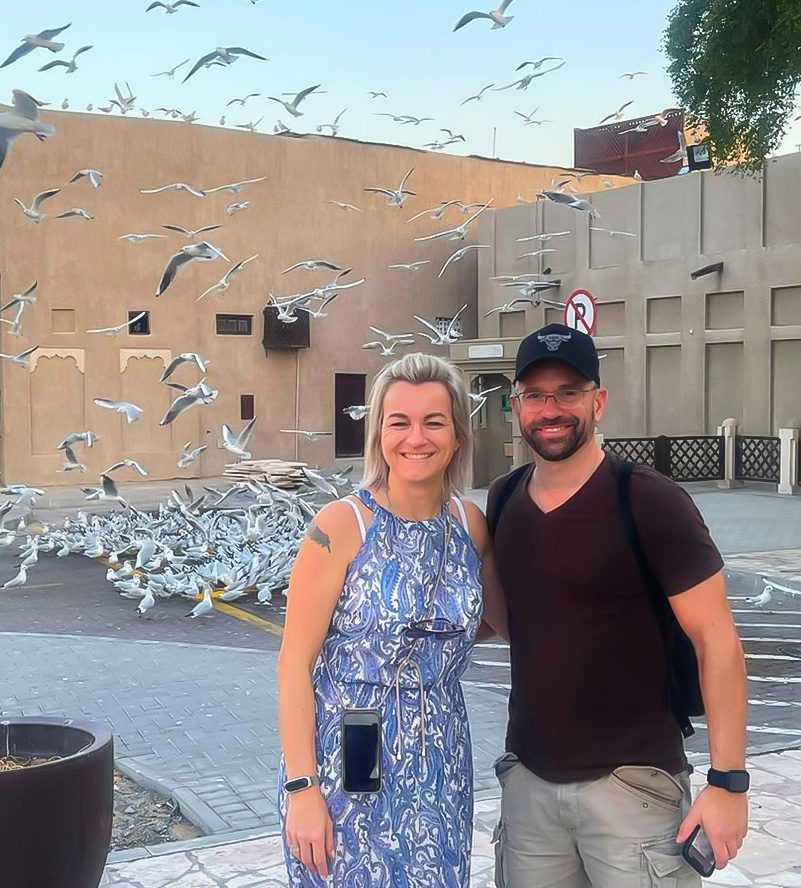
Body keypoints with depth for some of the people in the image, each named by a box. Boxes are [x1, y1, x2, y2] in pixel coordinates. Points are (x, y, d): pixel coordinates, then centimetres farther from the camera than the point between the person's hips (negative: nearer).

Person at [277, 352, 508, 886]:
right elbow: (295, 663, -12)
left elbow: (502, 617, 18)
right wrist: (301, 787, -15)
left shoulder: (471, 524, 0)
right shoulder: (341, 526, -14)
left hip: (439, 768, 5)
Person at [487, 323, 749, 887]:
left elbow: (718, 642, -12)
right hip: (528, 778, 5)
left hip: (631, 783, -5)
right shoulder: (504, 500, 5)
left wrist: (728, 781, -15)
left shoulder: (649, 502, -12)